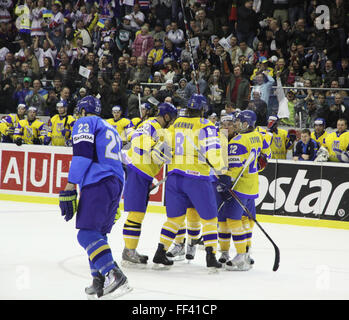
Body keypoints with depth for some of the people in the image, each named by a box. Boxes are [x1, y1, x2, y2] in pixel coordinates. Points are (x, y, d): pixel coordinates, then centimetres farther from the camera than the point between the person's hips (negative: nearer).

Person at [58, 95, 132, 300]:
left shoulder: (85, 123, 6)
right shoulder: (111, 129, 31)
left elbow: (82, 155, -9)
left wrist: (70, 188, -13)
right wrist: (115, 203, 32)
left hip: (97, 183, -9)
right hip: (116, 185, 9)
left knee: (87, 234, -16)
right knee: (98, 234, 15)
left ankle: (114, 275, -32)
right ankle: (99, 282, 5)